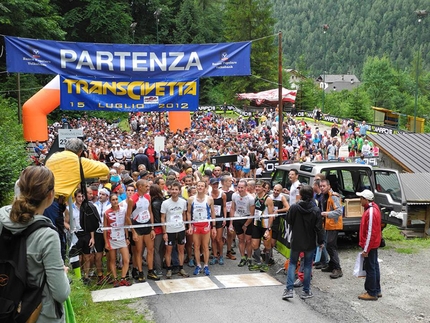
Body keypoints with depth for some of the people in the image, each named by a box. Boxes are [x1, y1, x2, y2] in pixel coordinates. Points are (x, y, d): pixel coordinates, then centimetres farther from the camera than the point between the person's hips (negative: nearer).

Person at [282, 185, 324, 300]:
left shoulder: (294, 208, -13)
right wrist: (321, 241, 2)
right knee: (308, 265, 12)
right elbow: (318, 228, -9)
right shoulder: (316, 210, -12)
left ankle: (289, 289, 1)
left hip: (296, 241, 0)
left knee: (292, 263, 12)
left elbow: (288, 221, 0)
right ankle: (306, 291, 16)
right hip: (310, 243, 0)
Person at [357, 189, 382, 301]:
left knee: (370, 268, -1)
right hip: (374, 244, 10)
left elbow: (370, 233, -25)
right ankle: (377, 290, 27)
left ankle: (372, 293, 8)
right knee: (374, 266, 17)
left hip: (370, 245, -10)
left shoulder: (371, 212, -25)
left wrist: (366, 249, -20)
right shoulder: (373, 207, 7)